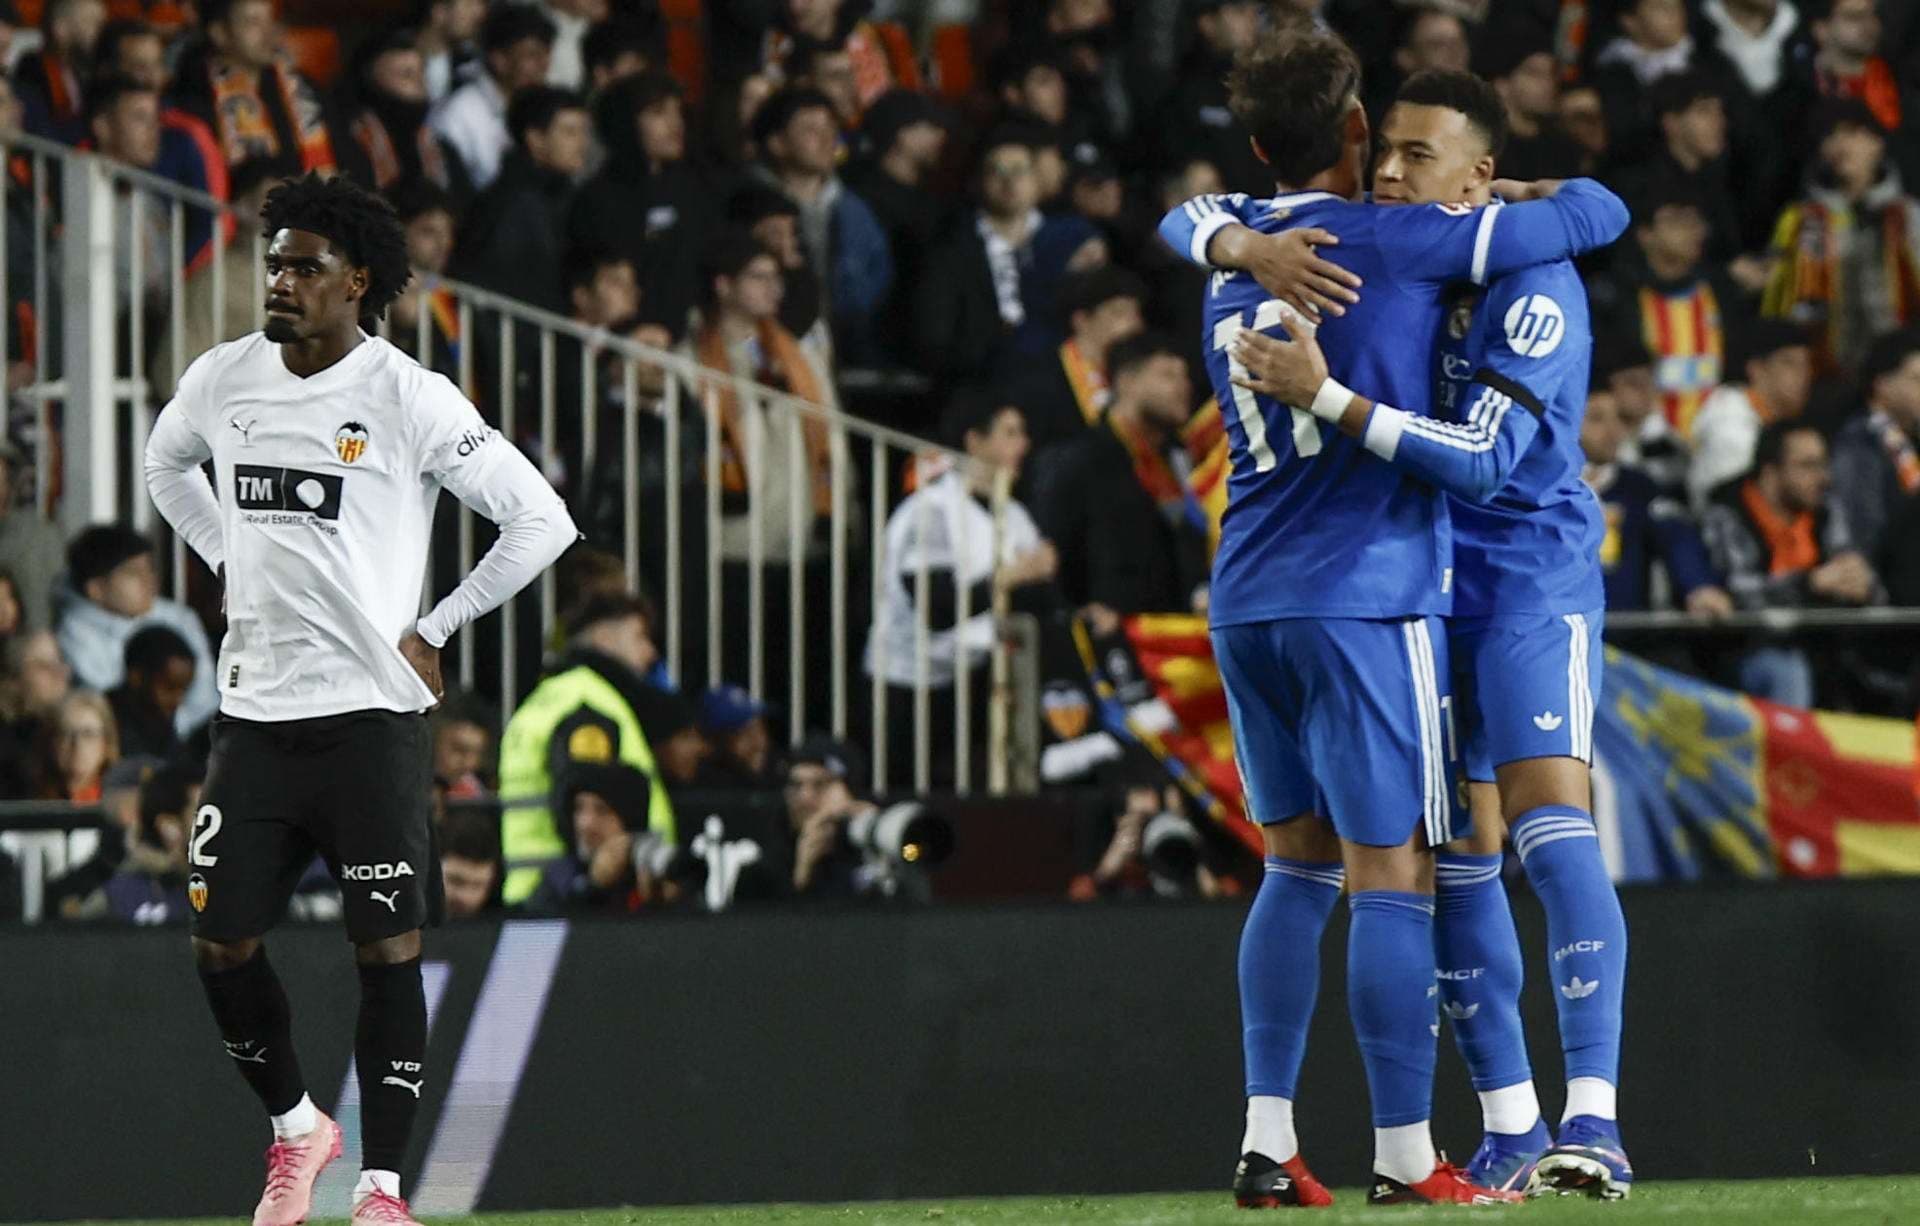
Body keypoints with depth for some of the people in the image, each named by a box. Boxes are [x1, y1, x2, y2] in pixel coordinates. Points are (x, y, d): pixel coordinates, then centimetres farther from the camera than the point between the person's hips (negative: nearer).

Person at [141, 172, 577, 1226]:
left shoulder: (408, 398, -10)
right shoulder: (223, 379, 6)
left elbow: (541, 522, -9)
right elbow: (166, 464, 30)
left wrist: (434, 633, -6)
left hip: (371, 714, -5)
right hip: (254, 711, 5)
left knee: (388, 951, -6)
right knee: (219, 943, 2)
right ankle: (295, 1127, 25)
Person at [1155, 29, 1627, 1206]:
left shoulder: (1235, 269, 11)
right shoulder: (1395, 242, -7)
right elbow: (1599, 215, 1)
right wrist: (1532, 196, 20)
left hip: (1245, 605, 7)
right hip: (1364, 596, -7)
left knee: (1299, 863, 15)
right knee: (1394, 874, -3)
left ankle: (1267, 1140, 8)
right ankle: (1405, 1155, -3)